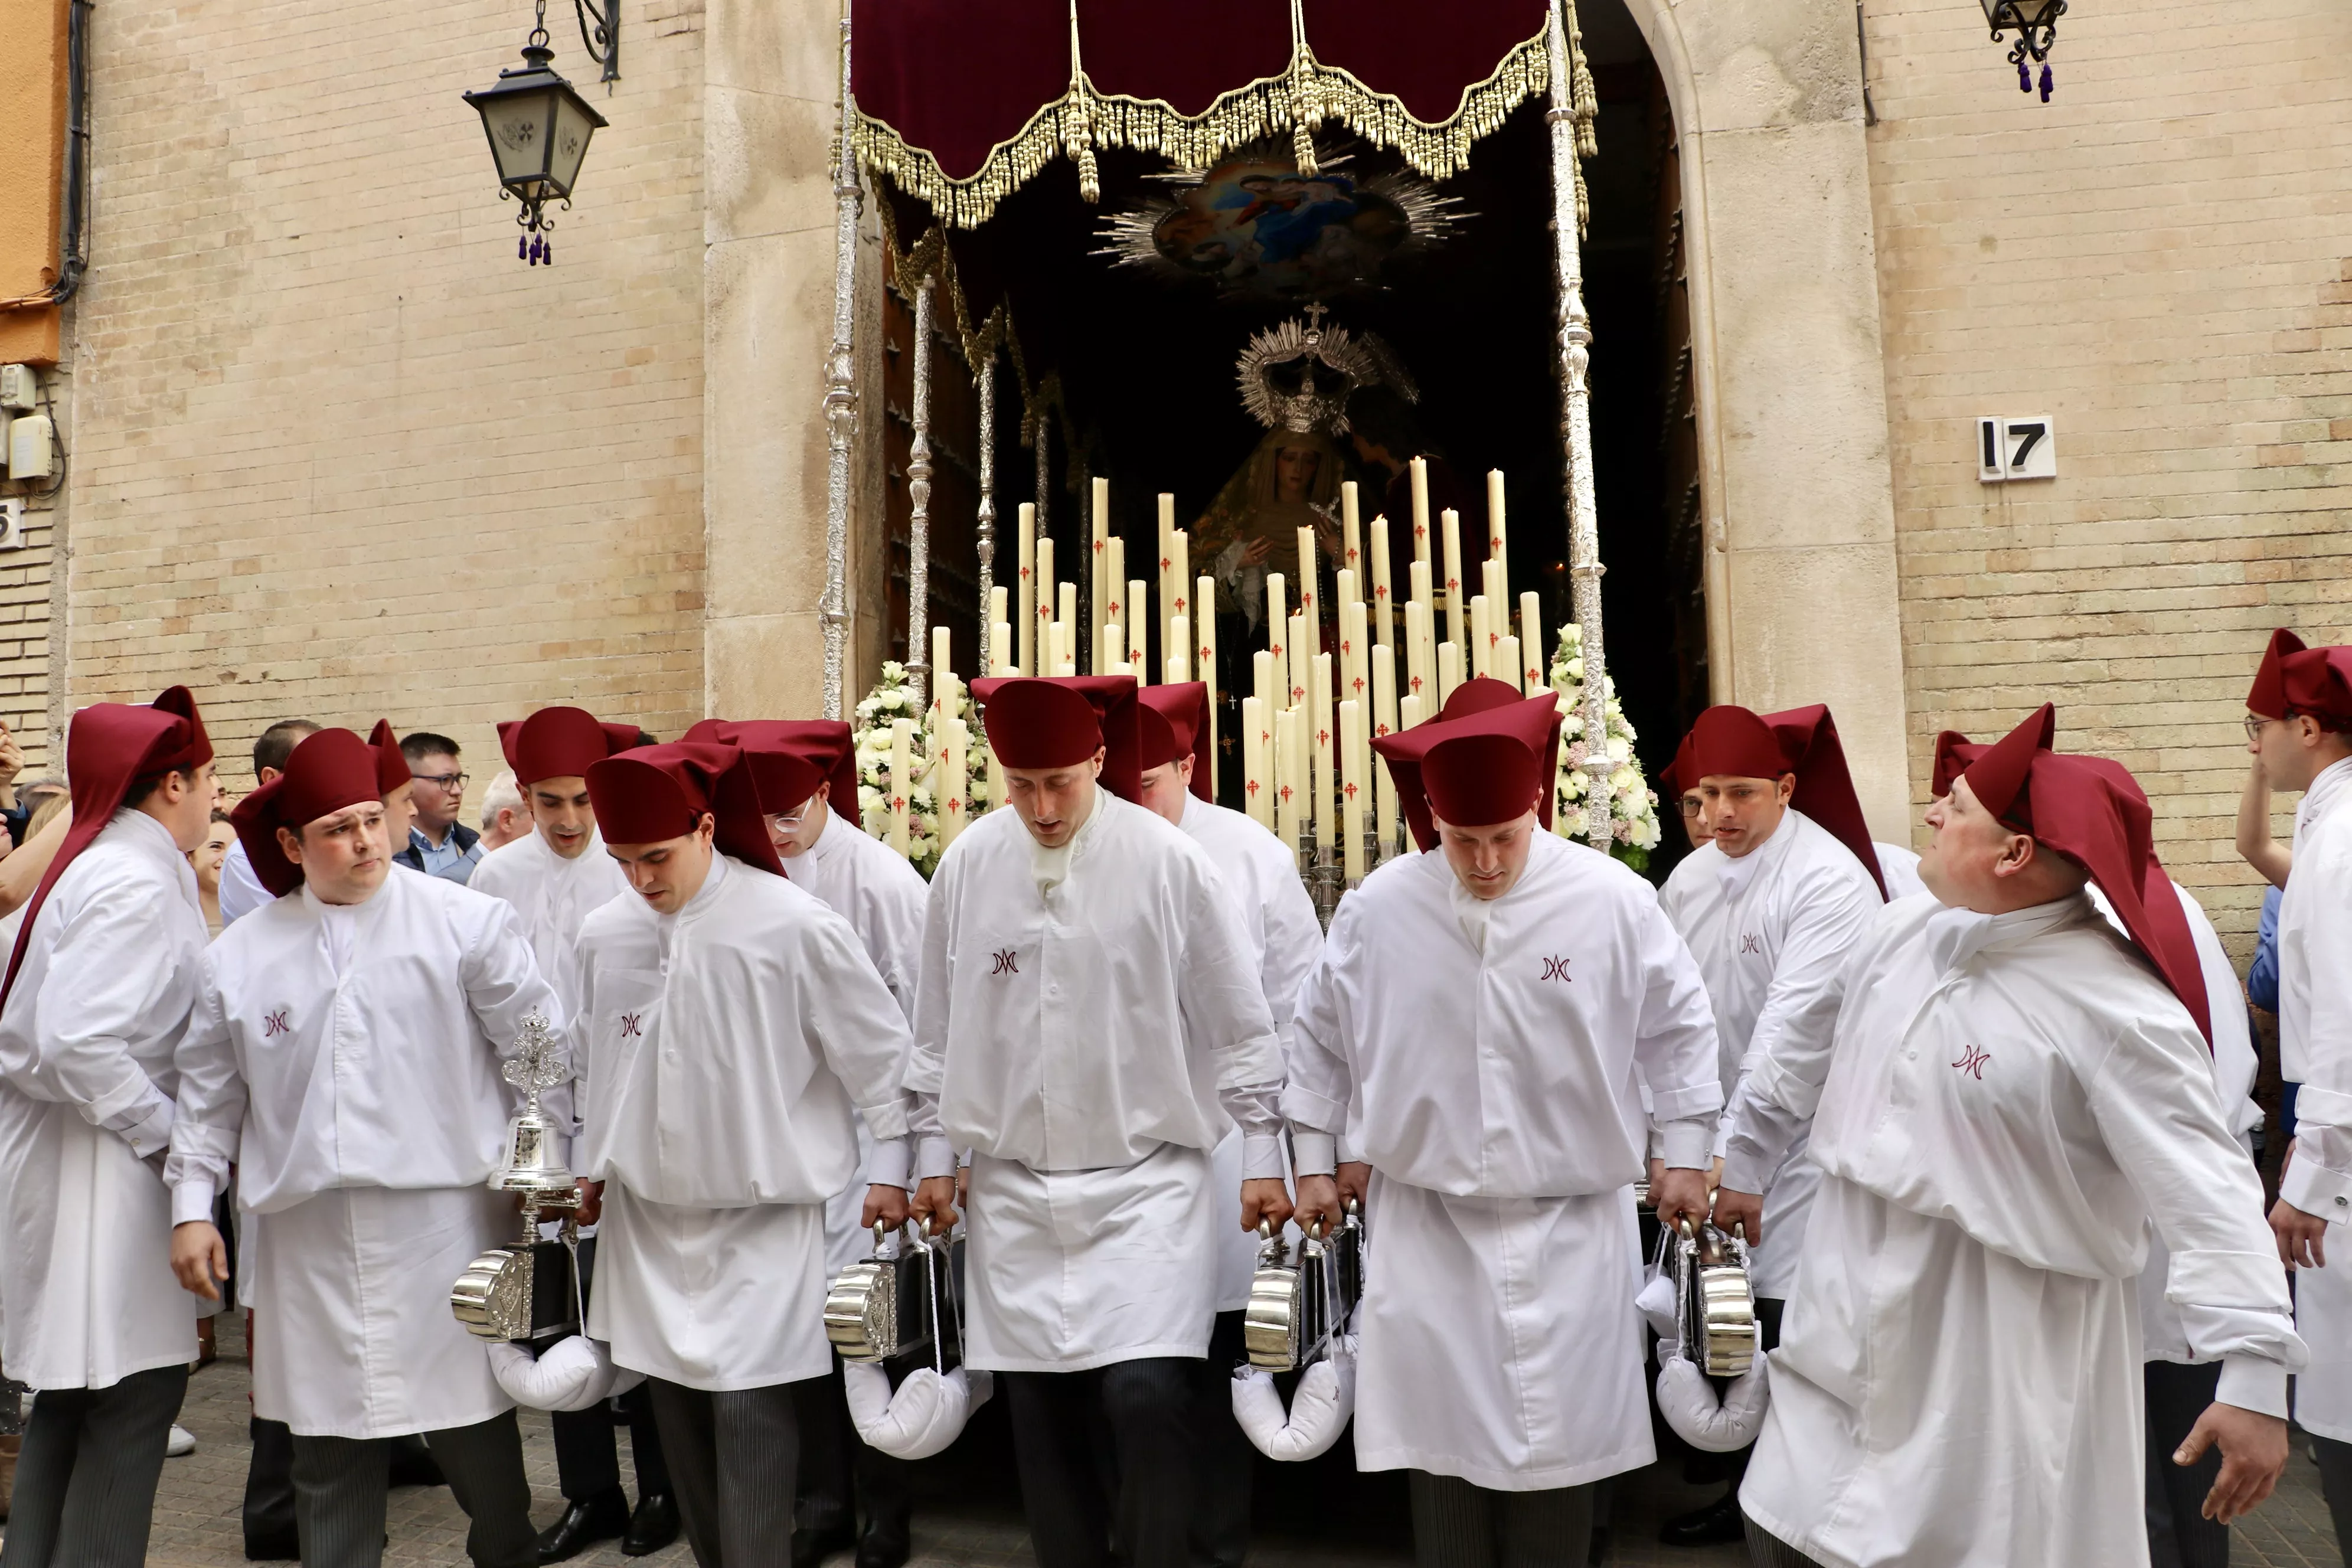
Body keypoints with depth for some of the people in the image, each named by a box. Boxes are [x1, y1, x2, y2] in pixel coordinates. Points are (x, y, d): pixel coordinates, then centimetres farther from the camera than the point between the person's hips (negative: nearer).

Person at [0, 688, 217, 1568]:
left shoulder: (101, 864, 12)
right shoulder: (135, 883, -18)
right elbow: (78, 1044, -26)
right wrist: (167, 1131, -17)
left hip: (90, 1152, 10)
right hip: (97, 1161, -10)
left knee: (73, 1391, 18)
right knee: (135, 1385, -3)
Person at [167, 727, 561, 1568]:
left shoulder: (468, 922, -3)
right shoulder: (241, 953, 7)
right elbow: (208, 1090, 16)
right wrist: (192, 1206, 11)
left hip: (446, 1222, -2)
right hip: (307, 1237, 3)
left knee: (473, 1427, 6)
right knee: (327, 1445, 13)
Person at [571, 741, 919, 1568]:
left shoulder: (796, 925, -16)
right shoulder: (604, 935, -2)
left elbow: (879, 1047, -6)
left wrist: (889, 1165, -3)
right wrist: (593, 1162, 21)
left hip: (765, 1219, -5)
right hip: (649, 1218, 5)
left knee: (749, 1413, -6)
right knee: (676, 1405, 13)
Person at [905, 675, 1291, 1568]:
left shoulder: (1167, 862, -10)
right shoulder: (967, 866, -1)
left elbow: (1238, 1021, -3)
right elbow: (940, 1028, 9)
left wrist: (1263, 1155, 0)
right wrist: (936, 1155, 11)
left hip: (1146, 1182, -3)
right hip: (1014, 1189, 3)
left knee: (1145, 1396, -11)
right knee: (1039, 1409, 10)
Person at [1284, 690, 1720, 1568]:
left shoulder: (1613, 900, -11)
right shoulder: (1378, 909, -9)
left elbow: (1678, 1026, 4)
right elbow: (1319, 1035, 6)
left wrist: (1683, 1155, 7)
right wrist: (1314, 1162, 10)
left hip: (1570, 1226, 0)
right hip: (1427, 1228, 1)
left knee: (1557, 1460, 10)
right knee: (1443, 1453, 10)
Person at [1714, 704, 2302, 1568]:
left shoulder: (2117, 1006, -19)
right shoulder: (1899, 933, 1)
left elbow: (2207, 1195, -21)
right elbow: (1803, 1059, 15)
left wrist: (2254, 1376, -26)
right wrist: (1743, 1165, 27)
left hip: (2007, 1361, -6)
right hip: (1851, 1326, 6)